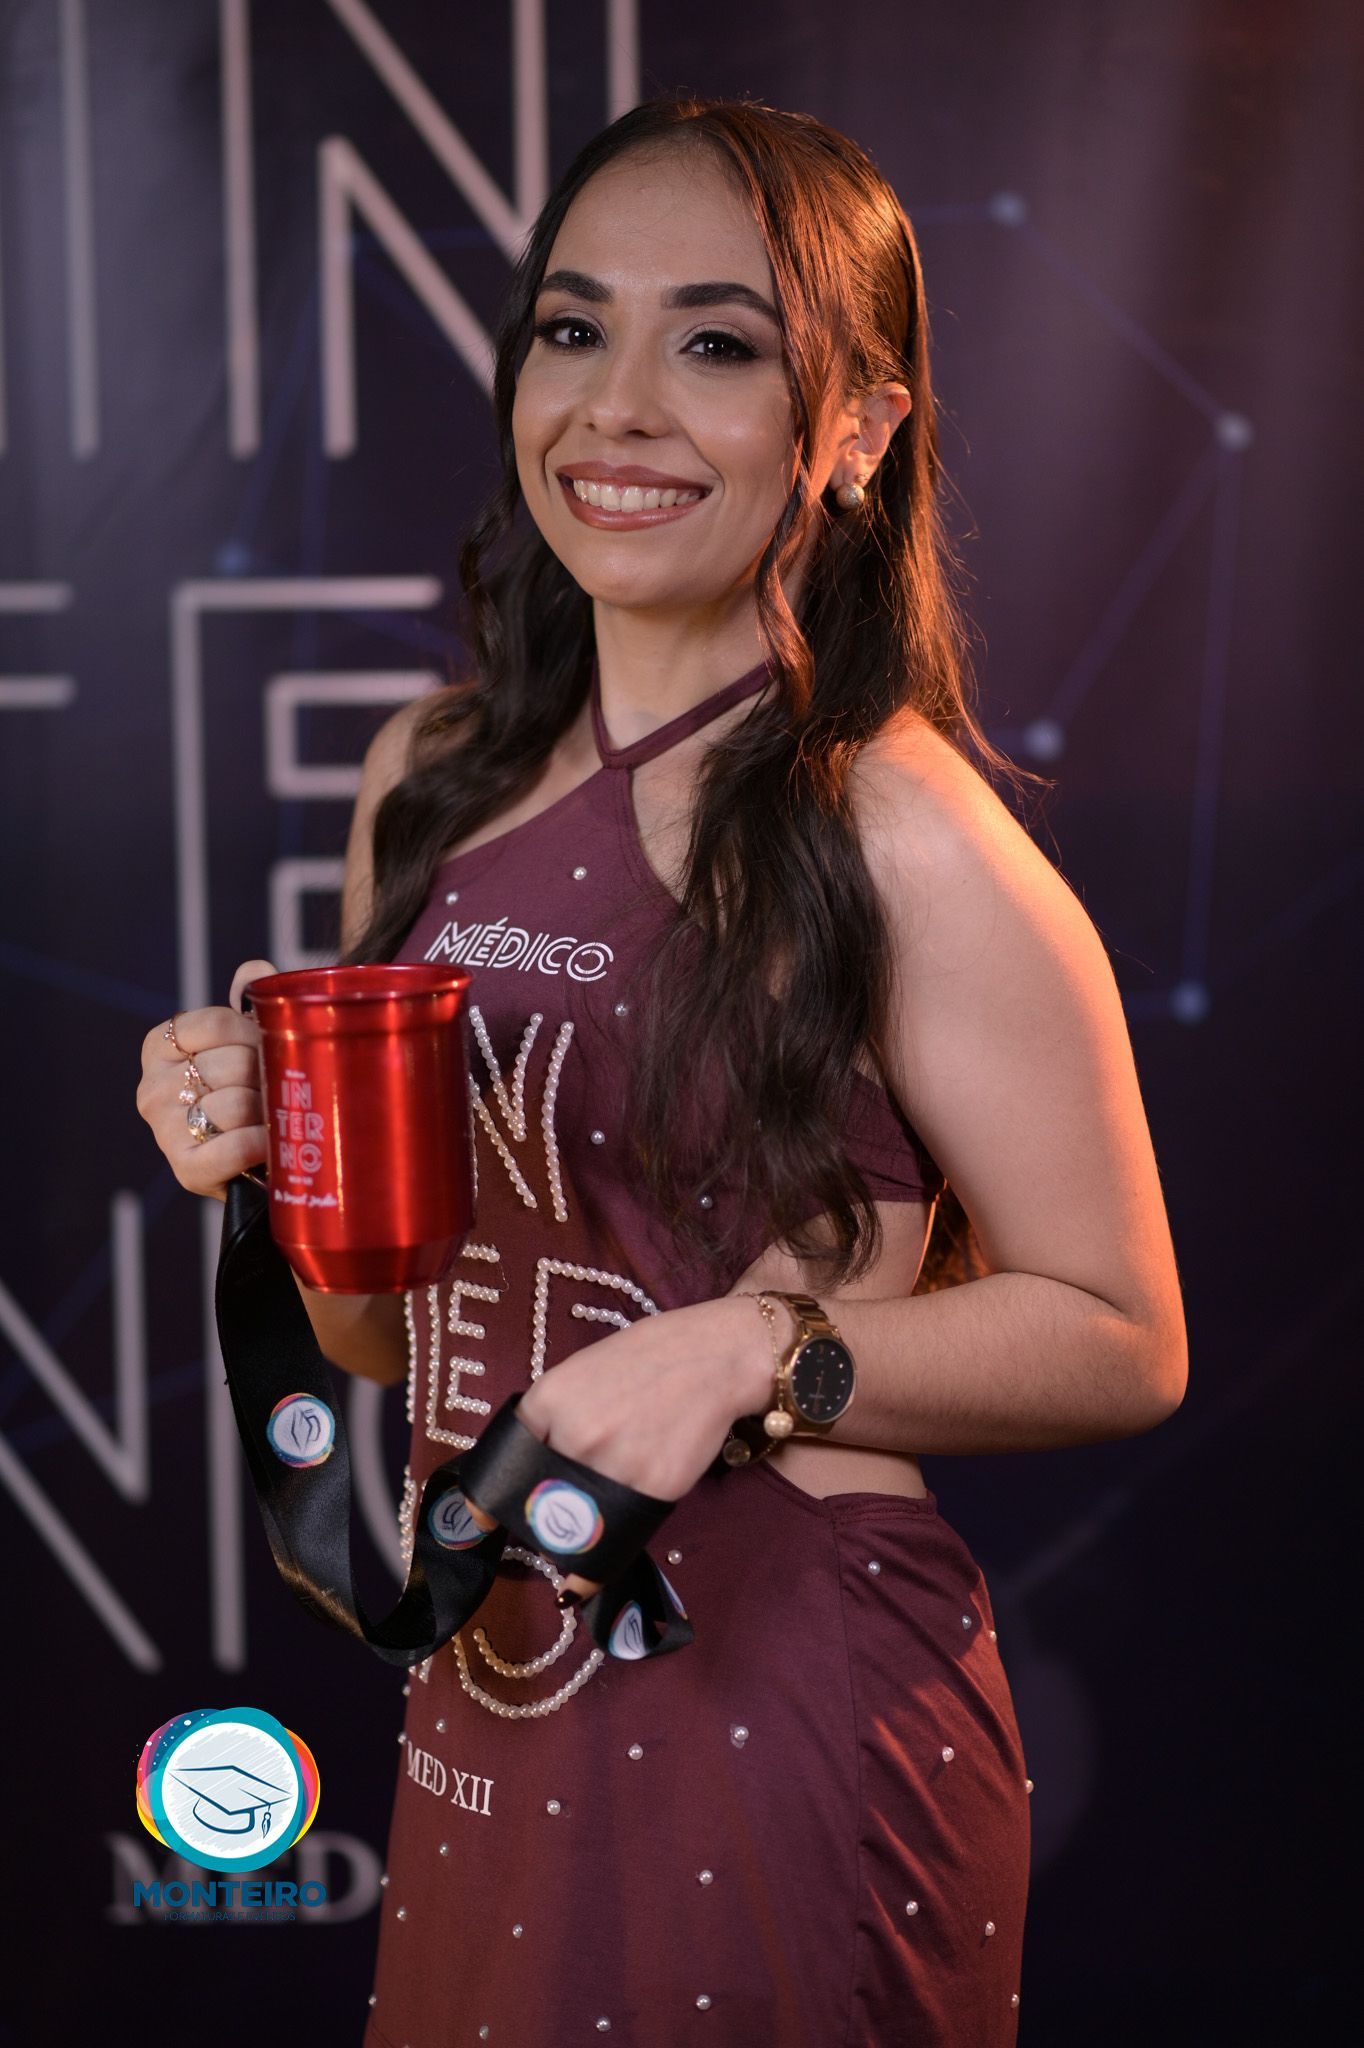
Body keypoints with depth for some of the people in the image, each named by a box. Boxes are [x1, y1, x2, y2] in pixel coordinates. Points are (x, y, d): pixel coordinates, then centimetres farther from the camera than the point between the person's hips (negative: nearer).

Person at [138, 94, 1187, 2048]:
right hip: (482, 1704, 6)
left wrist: (756, 1349, -22)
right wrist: (269, 1148, -8)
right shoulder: (433, 775, 3)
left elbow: (1121, 1336, -10)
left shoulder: (903, 836, -15)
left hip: (790, 1717, -5)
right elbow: (385, 1331, 11)